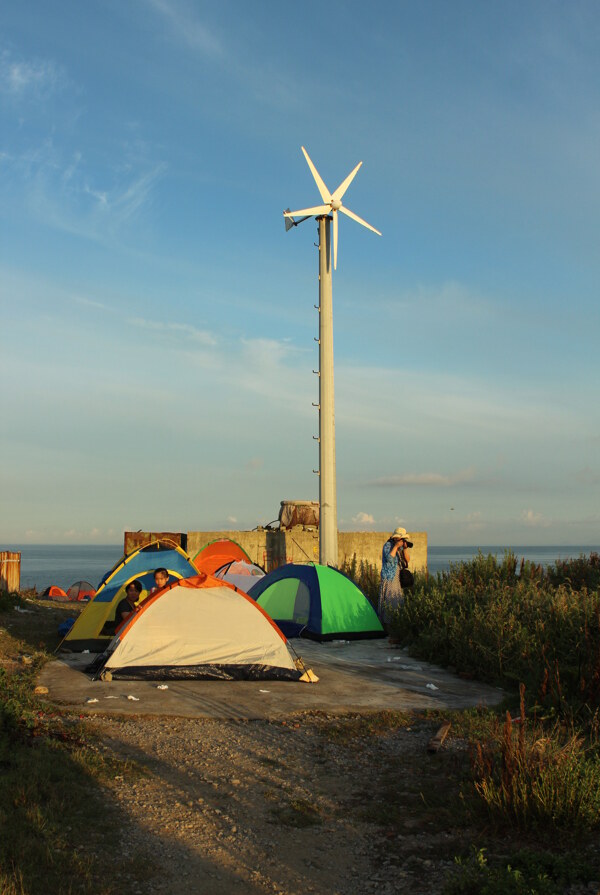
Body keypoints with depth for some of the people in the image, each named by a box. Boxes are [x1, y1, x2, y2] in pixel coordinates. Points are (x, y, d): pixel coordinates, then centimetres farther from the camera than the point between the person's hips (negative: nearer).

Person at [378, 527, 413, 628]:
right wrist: (396, 546, -20)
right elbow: (389, 558, -22)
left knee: (399, 601, 7)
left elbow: (407, 560, 5)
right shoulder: (387, 545, -8)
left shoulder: (400, 547, 12)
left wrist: (405, 548, -9)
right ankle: (385, 625, -5)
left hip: (397, 578, 7)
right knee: (388, 602, -9)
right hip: (388, 577, -7)